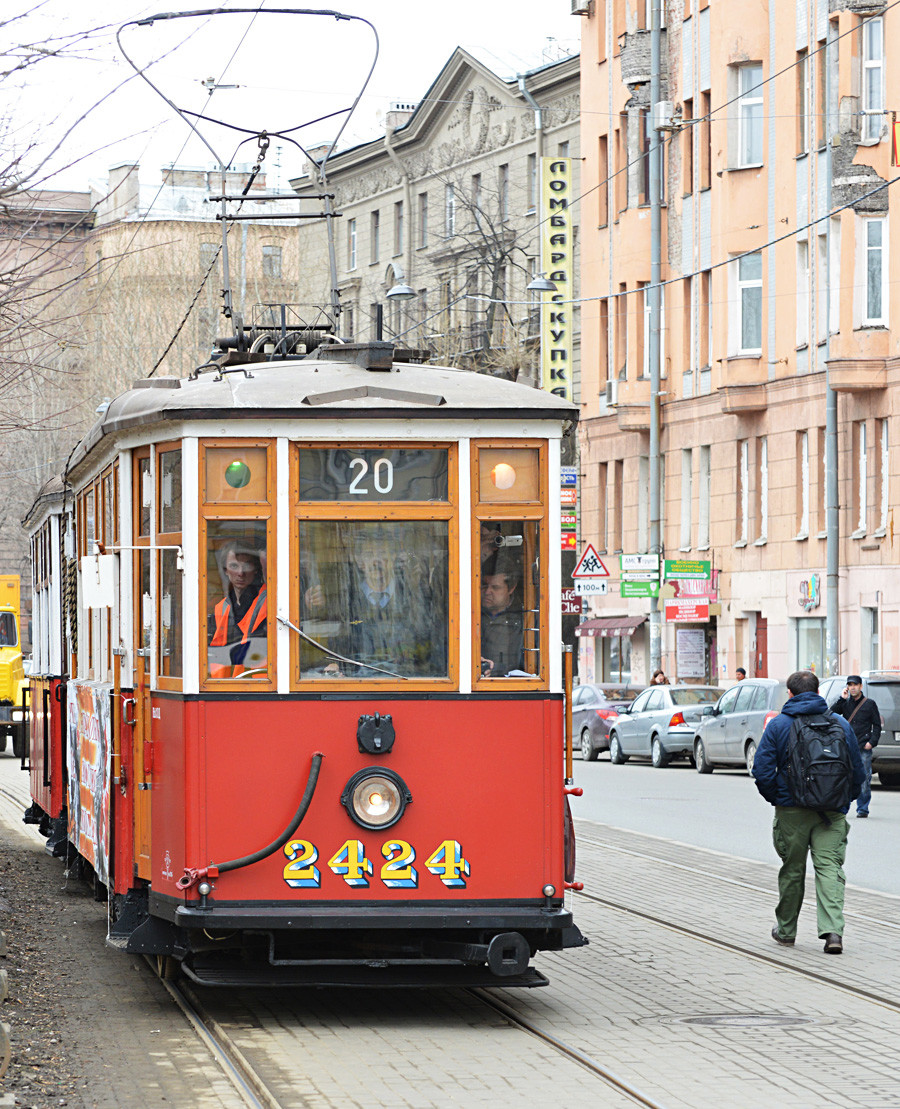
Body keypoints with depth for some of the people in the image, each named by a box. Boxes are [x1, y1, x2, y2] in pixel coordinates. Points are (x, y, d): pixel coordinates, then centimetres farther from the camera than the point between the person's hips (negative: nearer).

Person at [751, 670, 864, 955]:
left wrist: (775, 799, 8)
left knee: (793, 870, 12)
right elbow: (857, 771, 8)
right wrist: (844, 800, 20)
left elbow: (762, 771, -7)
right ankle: (832, 929, -20)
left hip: (792, 810, -1)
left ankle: (786, 930, 25)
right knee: (829, 867, -2)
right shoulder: (840, 724, 4)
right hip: (832, 813, 1)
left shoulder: (778, 725, -2)